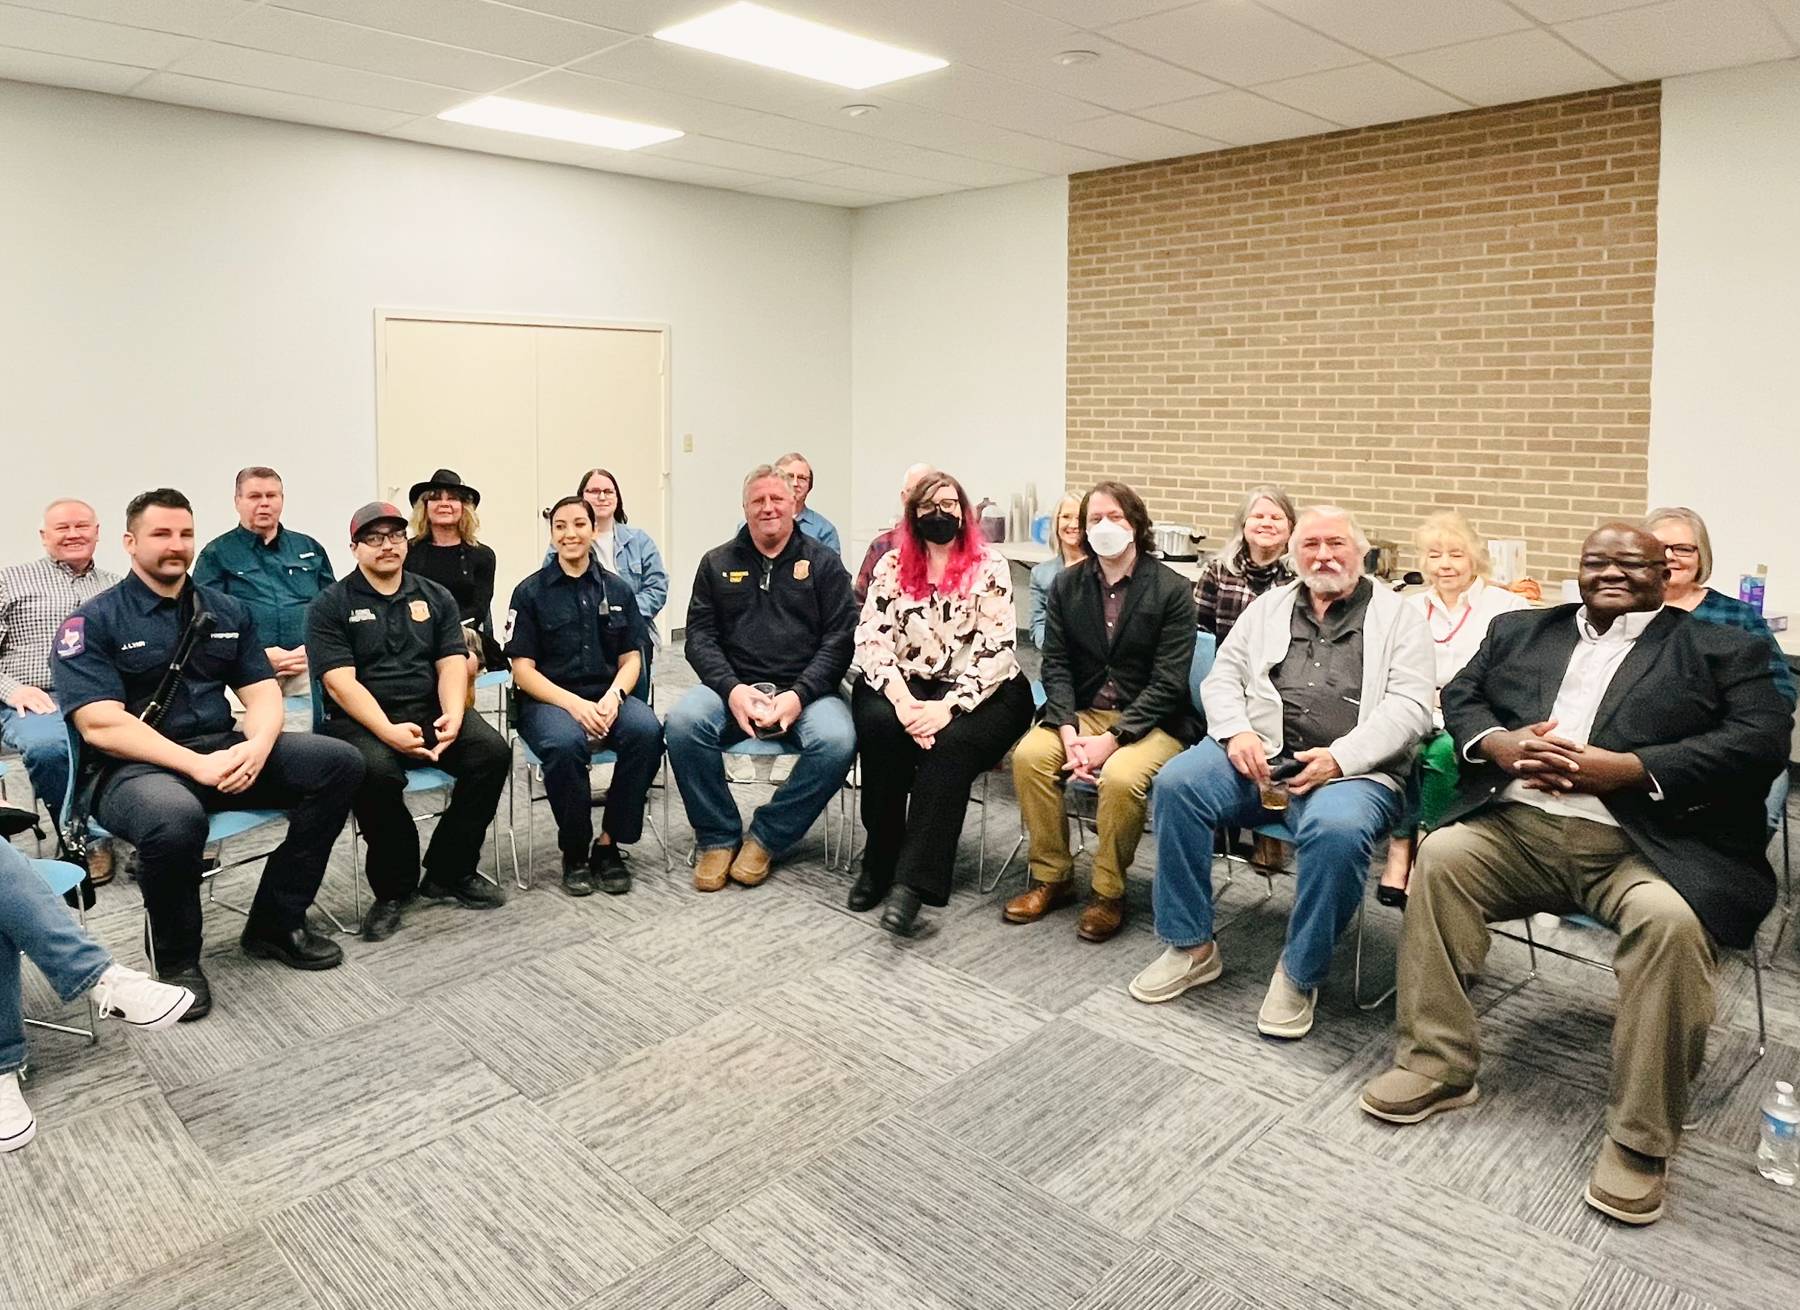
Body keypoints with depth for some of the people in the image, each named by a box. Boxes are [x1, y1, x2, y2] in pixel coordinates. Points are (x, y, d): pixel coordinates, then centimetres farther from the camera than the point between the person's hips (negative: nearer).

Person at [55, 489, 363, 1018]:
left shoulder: (227, 611, 12)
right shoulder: (92, 622, -3)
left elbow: (264, 691, 7)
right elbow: (101, 726, -14)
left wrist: (257, 745, -16)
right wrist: (198, 764, -24)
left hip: (223, 751, 6)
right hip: (134, 768, -5)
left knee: (339, 763, -15)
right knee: (175, 818, -40)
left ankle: (275, 924, -3)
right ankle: (177, 960, -9)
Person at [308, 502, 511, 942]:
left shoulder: (436, 597, 14)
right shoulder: (331, 604, 2)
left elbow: (452, 663, 4)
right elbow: (340, 682, -10)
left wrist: (453, 716, -18)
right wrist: (389, 731, -25)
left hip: (429, 712, 4)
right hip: (359, 720, -4)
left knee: (492, 751, -23)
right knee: (377, 771, -36)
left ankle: (449, 872, -5)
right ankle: (394, 887, -11)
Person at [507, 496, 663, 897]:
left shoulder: (616, 589, 11)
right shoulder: (530, 592, 3)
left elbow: (631, 659, 9)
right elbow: (523, 669, -2)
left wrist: (613, 697, -14)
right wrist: (574, 704, -18)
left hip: (607, 697, 3)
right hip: (549, 699, -2)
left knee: (647, 731, -31)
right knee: (565, 743, -37)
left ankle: (609, 845, -14)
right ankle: (574, 852, -13)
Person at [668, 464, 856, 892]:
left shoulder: (823, 563, 9)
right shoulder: (717, 563, 14)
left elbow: (839, 638, 1)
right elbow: (700, 636, 7)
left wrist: (799, 694, -14)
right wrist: (732, 689, -12)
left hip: (805, 691, -1)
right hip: (733, 688, 1)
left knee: (837, 741, -32)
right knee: (682, 723, -29)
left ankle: (766, 837, -9)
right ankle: (717, 838, -9)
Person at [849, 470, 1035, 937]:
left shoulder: (989, 567, -2)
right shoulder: (892, 567, 7)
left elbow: (997, 650, -10)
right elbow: (871, 639, -2)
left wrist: (948, 706, -22)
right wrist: (901, 699, -19)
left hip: (977, 695, -2)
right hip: (907, 688, 3)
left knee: (951, 743, -32)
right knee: (879, 724, -29)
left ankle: (913, 883, -33)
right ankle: (880, 862, -16)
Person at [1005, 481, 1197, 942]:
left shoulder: (1172, 589, -8)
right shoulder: (1067, 585, 5)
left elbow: (1167, 683, -13)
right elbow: (1055, 664, 0)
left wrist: (1111, 739, -21)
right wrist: (1069, 731, -16)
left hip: (1150, 721, -4)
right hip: (1082, 711, 4)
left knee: (1121, 776, -33)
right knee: (1029, 755, -23)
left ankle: (1109, 893, -8)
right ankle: (1051, 877, -4)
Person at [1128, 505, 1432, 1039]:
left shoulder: (1397, 616, 10)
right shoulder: (1269, 607, 20)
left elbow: (1410, 707, -2)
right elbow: (1222, 678, 16)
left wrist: (1338, 759, -17)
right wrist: (1237, 732, -7)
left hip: (1352, 769, -3)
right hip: (1260, 754, 3)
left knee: (1337, 829, -36)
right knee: (1177, 782, -23)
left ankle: (1299, 975, -12)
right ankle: (1190, 947, -8)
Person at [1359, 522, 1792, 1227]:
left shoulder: (1724, 649, 12)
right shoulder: (1520, 631, 23)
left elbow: (1762, 742, -2)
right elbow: (1459, 697, 17)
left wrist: (1629, 768, -15)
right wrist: (1498, 743, -7)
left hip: (1645, 844, -3)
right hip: (1518, 825, 3)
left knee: (1671, 919, -32)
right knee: (1441, 854, -23)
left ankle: (1642, 1137, -15)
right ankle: (1436, 1065, -12)